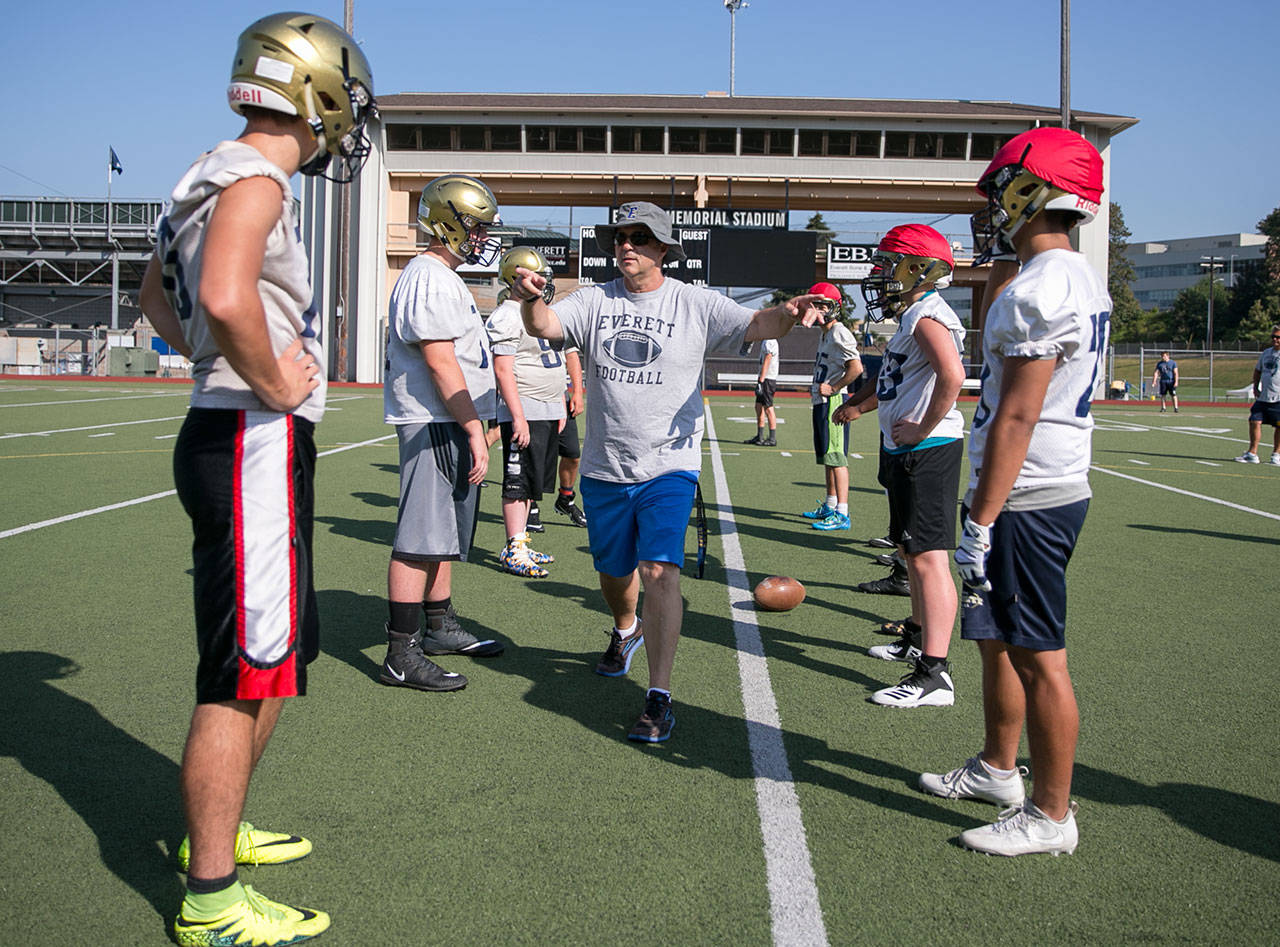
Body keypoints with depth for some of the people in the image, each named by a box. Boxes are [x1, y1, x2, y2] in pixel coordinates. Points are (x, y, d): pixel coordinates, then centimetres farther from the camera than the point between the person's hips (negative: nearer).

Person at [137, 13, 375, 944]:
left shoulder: (219, 180, 17)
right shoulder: (254, 180, -14)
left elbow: (157, 297, 31)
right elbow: (226, 299, -34)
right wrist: (274, 385, -18)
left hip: (232, 439, 10)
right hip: (253, 444, -10)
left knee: (276, 656, 21)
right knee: (244, 678, -2)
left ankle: (218, 830, 38)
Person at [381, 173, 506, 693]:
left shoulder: (442, 277, 19)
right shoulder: (430, 280, -15)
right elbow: (440, 362, -22)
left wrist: (472, 427, 22)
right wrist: (475, 430, -22)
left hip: (449, 424, 11)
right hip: (436, 424, -11)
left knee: (443, 533, 19)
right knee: (420, 538, -8)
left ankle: (441, 628, 31)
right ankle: (402, 655, -4)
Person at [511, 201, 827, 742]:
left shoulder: (695, 305, -2)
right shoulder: (594, 302, 2)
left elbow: (755, 325, -11)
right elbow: (545, 326, -13)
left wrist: (786, 315, -35)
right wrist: (531, 300, -36)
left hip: (668, 468, -3)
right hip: (604, 470, 3)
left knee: (660, 570, -17)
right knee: (614, 571, 18)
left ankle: (659, 698, -12)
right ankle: (625, 631, 52)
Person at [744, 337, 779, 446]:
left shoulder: (769, 342, -16)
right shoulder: (766, 341, 16)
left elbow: (766, 362, -21)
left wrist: (761, 381, -24)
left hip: (767, 379, -10)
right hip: (765, 379, 10)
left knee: (768, 408, -7)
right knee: (759, 407, 13)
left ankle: (772, 439, -3)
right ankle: (759, 437, 20)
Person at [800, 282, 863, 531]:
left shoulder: (839, 334, -13)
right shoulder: (825, 335, 18)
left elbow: (856, 368, -24)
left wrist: (833, 388, -18)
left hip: (833, 402, -11)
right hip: (821, 402, 11)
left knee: (837, 457, -11)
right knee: (827, 457, 17)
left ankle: (842, 514, -12)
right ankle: (829, 506, 27)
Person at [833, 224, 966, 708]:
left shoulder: (928, 318, -16)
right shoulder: (912, 315, 18)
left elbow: (951, 377, -33)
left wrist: (922, 429, -24)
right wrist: (858, 403, 36)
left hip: (927, 452, -11)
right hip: (907, 452, 11)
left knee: (929, 558, -13)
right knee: (911, 551, 21)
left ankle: (933, 675, -13)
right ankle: (919, 639, 38)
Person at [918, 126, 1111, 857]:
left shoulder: (1041, 289, -19)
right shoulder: (1080, 281, 14)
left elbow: (1017, 416, -23)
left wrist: (982, 522, -21)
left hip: (1028, 497, -10)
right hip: (1054, 487, 10)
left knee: (1038, 657, 0)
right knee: (997, 637, 21)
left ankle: (1052, 815, 12)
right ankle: (998, 770, 36)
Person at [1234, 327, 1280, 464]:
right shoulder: (1265, 353, 13)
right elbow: (1257, 371, 25)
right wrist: (1255, 387, 11)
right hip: (1263, 397, 5)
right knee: (1255, 422, -1)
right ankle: (1252, 454, 6)